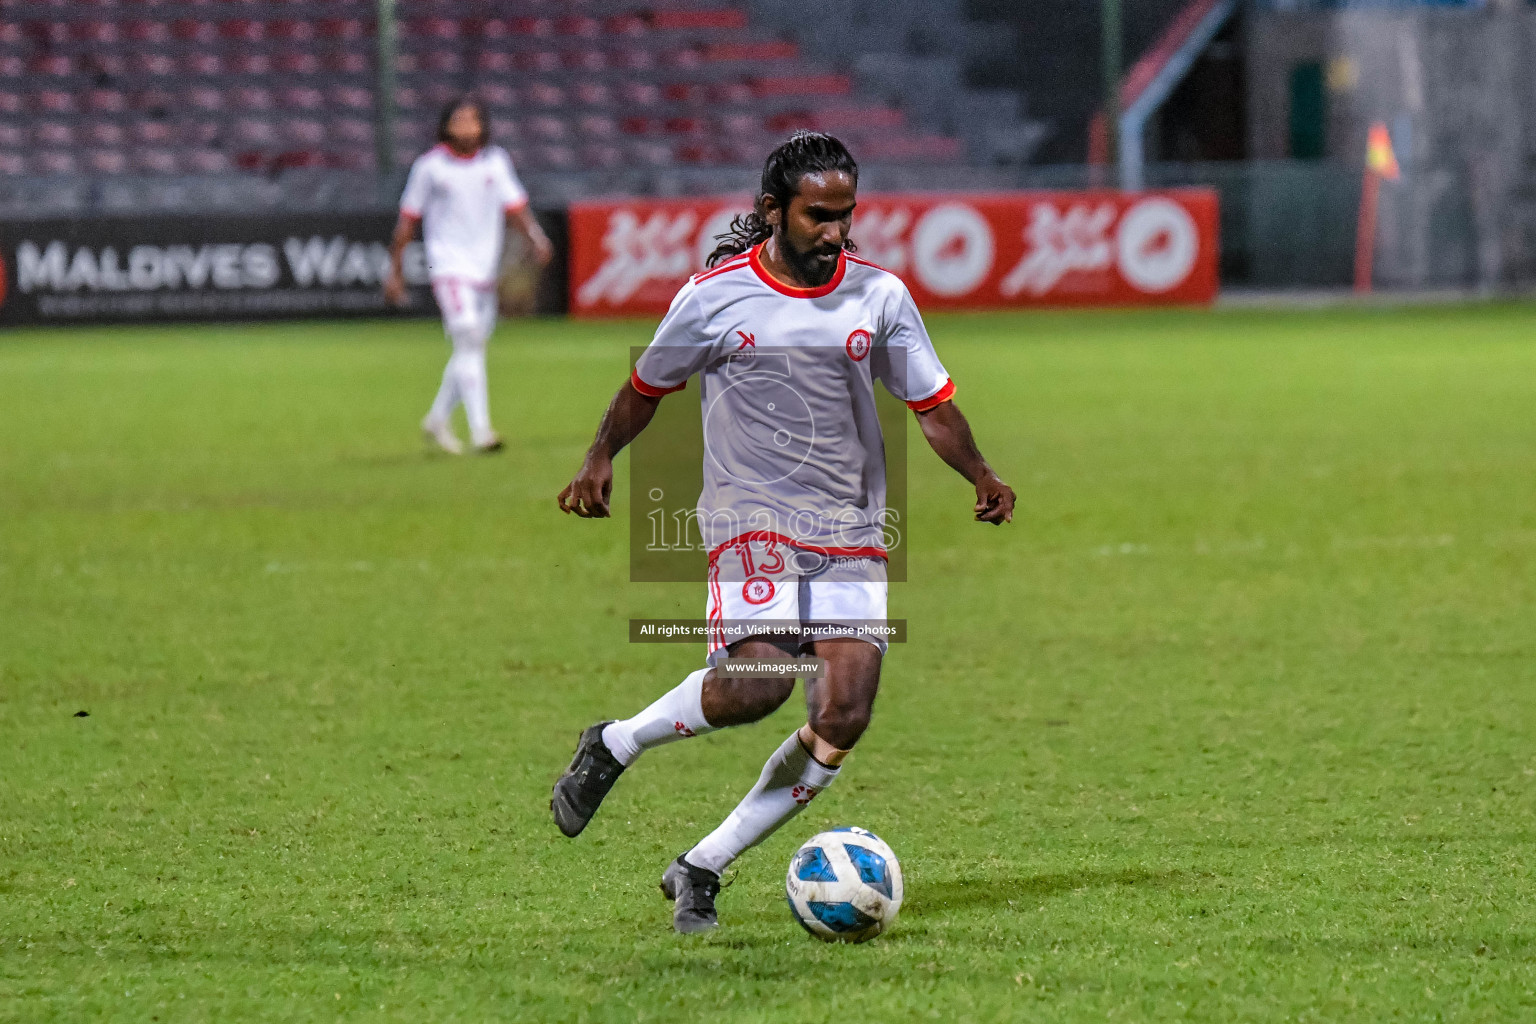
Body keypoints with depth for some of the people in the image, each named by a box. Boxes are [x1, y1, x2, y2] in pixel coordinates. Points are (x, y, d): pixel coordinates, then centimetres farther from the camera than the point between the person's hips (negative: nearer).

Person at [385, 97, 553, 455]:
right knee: (468, 339, -19)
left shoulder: (495, 162, 7)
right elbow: (408, 218, 3)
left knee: (472, 348, 11)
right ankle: (480, 429, -23)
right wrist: (395, 268, 4)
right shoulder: (430, 166, -2)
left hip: (485, 267, 5)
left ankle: (437, 420, 31)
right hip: (449, 264, -5)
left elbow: (515, 206, 0)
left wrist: (536, 236, -18)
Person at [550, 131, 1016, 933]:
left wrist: (981, 477, -7)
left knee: (843, 718, -11)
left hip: (851, 536, 4)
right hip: (751, 518, -4)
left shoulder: (879, 296, 5)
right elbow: (646, 387, 12)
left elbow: (932, 405, 10)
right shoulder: (715, 296, -2)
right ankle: (615, 746, 0)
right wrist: (600, 462, -4)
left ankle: (700, 869, 2)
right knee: (758, 679, -28)